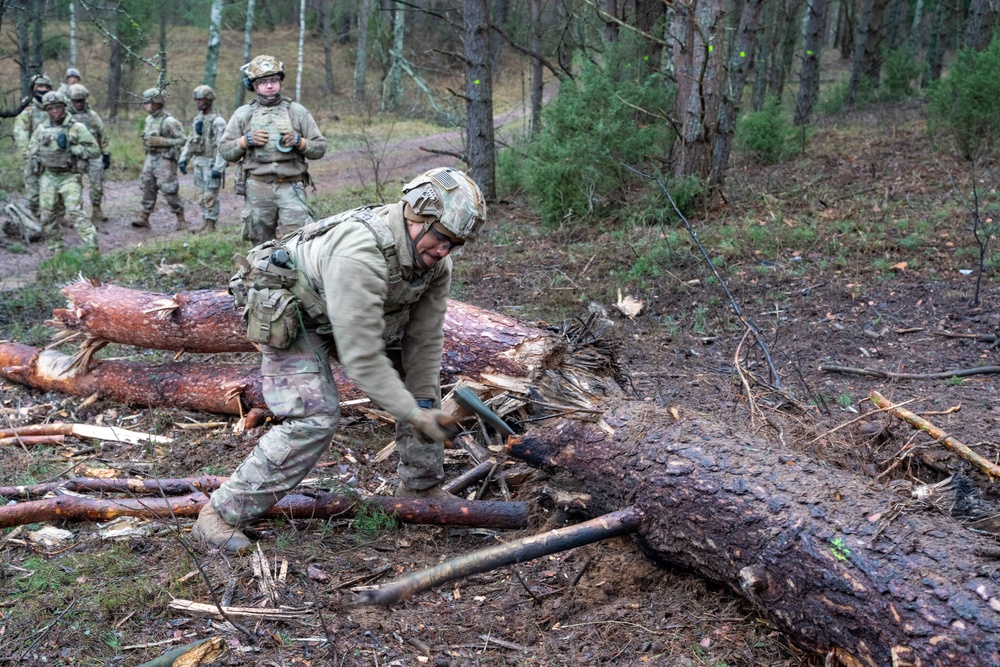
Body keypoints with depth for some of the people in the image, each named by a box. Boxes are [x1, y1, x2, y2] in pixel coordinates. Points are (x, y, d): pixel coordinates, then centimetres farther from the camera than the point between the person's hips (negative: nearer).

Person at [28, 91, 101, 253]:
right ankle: (55, 250, 18)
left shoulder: (77, 128, -3)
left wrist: (71, 148, -13)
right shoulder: (41, 129, 8)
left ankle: (92, 247, -19)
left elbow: (94, 150, -5)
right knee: (47, 215, 5)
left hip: (70, 176, -4)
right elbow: (32, 150, 15)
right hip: (48, 176, 4)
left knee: (75, 212, -17)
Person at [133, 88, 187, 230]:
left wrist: (161, 141, -20)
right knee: (148, 189, 9)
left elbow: (182, 139, -15)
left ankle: (181, 220, 2)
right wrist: (145, 141, 4)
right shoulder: (149, 119, 11)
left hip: (165, 159, -8)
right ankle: (144, 218, 16)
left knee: (169, 191, -7)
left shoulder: (169, 121, -14)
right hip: (150, 158, 8)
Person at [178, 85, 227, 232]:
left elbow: (222, 147, -19)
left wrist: (218, 168, -24)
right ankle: (206, 224, 20)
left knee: (210, 197, -4)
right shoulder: (197, 119, 12)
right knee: (202, 196, 12)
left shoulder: (218, 122, -12)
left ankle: (211, 225, 2)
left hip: (211, 164, -8)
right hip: (198, 163, 8)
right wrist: (183, 159, 11)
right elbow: (190, 141, 18)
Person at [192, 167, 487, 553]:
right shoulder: (359, 255, -41)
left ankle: (420, 486, 22)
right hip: (287, 311, -8)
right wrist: (413, 415, -32)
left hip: (360, 315, 9)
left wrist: (425, 404, -12)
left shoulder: (435, 262, -16)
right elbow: (360, 356, -38)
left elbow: (424, 340, -7)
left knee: (423, 375, 7)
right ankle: (222, 514, -12)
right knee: (315, 418, -22)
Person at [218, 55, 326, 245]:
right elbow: (225, 151, 11)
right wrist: (246, 140, -5)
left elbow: (320, 148, 8)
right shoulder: (243, 114, 11)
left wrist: (299, 141, -10)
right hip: (257, 188, 2)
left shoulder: (298, 111, 8)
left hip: (291, 187, -1)